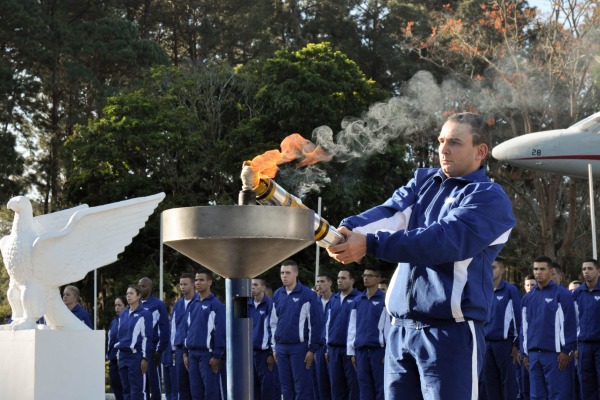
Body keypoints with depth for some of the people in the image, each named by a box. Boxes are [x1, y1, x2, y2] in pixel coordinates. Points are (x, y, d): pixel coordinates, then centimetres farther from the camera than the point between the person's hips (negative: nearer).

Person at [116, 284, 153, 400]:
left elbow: (147, 337, -8)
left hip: (136, 355, -7)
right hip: (123, 355, 7)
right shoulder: (123, 314, 15)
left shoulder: (144, 314, -5)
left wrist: (145, 358, -12)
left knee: (136, 389, -8)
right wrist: (118, 355, 17)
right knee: (126, 389, 8)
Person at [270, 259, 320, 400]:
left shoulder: (307, 294, -7)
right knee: (285, 386, 9)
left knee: (302, 387, -3)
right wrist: (274, 347, 13)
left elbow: (314, 323, -7)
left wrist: (312, 349, -9)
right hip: (281, 347, 5)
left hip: (299, 346, -5)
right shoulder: (277, 294, 9)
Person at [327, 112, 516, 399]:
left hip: (451, 332, -6)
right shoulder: (423, 181, 15)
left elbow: (442, 241, -21)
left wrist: (370, 243, -29)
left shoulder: (489, 198, -5)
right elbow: (389, 213, -3)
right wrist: (349, 230, -25)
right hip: (401, 328, 6)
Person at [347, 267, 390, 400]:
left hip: (379, 349, -5)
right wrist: (352, 352, 11)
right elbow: (352, 327, 15)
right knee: (365, 389, 6)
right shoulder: (357, 301, 13)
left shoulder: (385, 299, -1)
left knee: (381, 389, -3)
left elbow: (389, 327, -4)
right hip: (361, 350, 5)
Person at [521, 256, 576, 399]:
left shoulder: (562, 294, -2)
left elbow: (569, 324, -6)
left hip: (555, 354, -6)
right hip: (534, 354, 6)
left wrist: (567, 351, -10)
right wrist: (525, 353, 15)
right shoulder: (528, 297, 15)